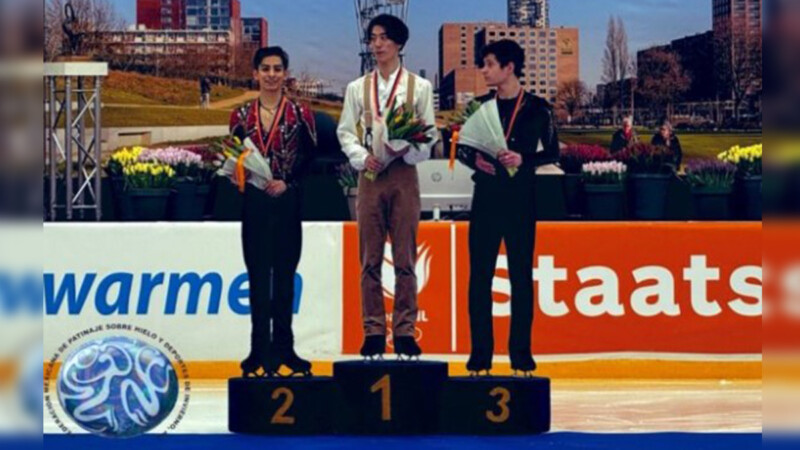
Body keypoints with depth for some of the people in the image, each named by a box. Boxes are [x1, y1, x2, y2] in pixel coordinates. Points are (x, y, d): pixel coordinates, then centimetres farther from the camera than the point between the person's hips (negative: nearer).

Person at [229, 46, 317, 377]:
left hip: (287, 204, -1)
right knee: (258, 276, 2)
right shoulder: (241, 117, 7)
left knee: (284, 275, 4)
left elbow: (312, 160, 1)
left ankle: (282, 347, 11)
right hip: (254, 205, 1)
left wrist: (287, 182, -12)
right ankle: (262, 351, 6)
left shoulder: (300, 115, 2)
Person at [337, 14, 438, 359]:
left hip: (404, 174, -1)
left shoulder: (419, 87, 7)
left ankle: (404, 332, 3)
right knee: (370, 259, 1)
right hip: (370, 176, 1)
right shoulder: (357, 89, 11)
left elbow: (429, 136, 5)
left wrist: (406, 150, -14)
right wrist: (362, 158, -8)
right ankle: (373, 332, 5)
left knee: (405, 259, -1)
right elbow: (345, 132, 9)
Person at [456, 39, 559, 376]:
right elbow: (460, 147, 11)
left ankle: (521, 353, 8)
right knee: (480, 276, 0)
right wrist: (475, 159, -10)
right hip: (485, 198, 2)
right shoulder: (479, 106, 8)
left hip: (521, 199, -2)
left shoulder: (537, 108, 1)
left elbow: (552, 152, 2)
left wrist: (523, 159, -14)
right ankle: (480, 354, 5)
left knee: (521, 276, 1)